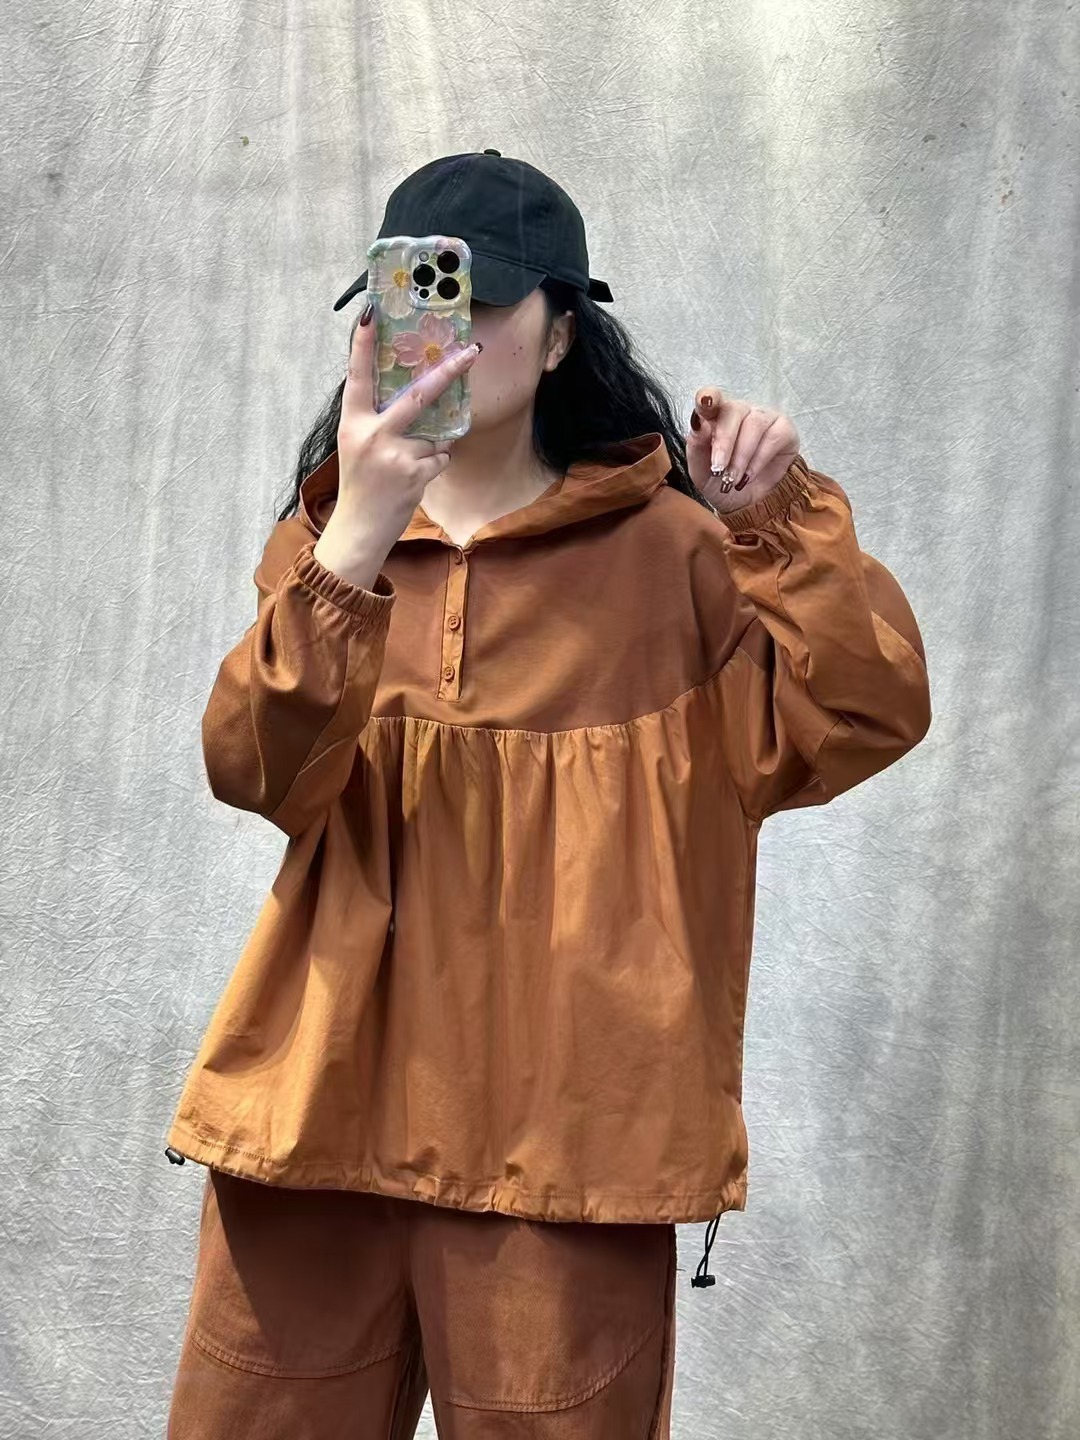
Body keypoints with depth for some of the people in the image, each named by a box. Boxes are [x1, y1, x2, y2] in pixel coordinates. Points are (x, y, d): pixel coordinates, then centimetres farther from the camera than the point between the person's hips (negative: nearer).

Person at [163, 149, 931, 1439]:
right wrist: (358, 543, -24)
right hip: (318, 1111, 3)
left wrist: (783, 519, -17)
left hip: (563, 1134, -2)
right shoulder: (324, 542, 8)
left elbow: (864, 717, -7)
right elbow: (254, 769, -10)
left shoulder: (663, 553, 2)